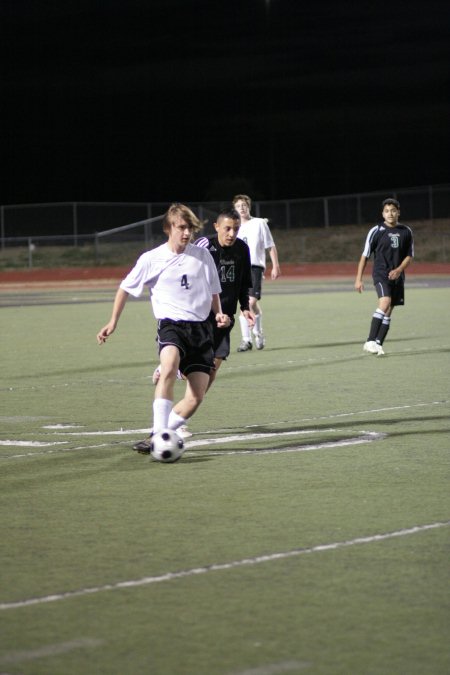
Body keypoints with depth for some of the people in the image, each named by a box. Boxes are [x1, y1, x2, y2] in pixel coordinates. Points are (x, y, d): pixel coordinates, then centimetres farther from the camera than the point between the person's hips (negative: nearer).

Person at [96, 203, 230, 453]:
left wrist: (219, 314, 2)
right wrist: (113, 322, 13)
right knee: (170, 366, -36)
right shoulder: (151, 259, 1)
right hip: (171, 323, -3)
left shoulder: (202, 256, 8)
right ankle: (158, 435, -38)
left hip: (201, 327, 4)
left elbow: (213, 292, 21)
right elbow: (126, 288, 14)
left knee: (196, 397, -7)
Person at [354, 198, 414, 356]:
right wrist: (359, 279, -2)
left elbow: (409, 256, 12)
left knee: (388, 312, 3)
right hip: (380, 274, -4)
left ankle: (378, 344, 8)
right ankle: (370, 341, -27)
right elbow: (365, 255, 1)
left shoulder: (406, 232, 6)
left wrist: (399, 270, -7)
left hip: (397, 276, 5)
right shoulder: (376, 231, -4)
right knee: (385, 302, -25)